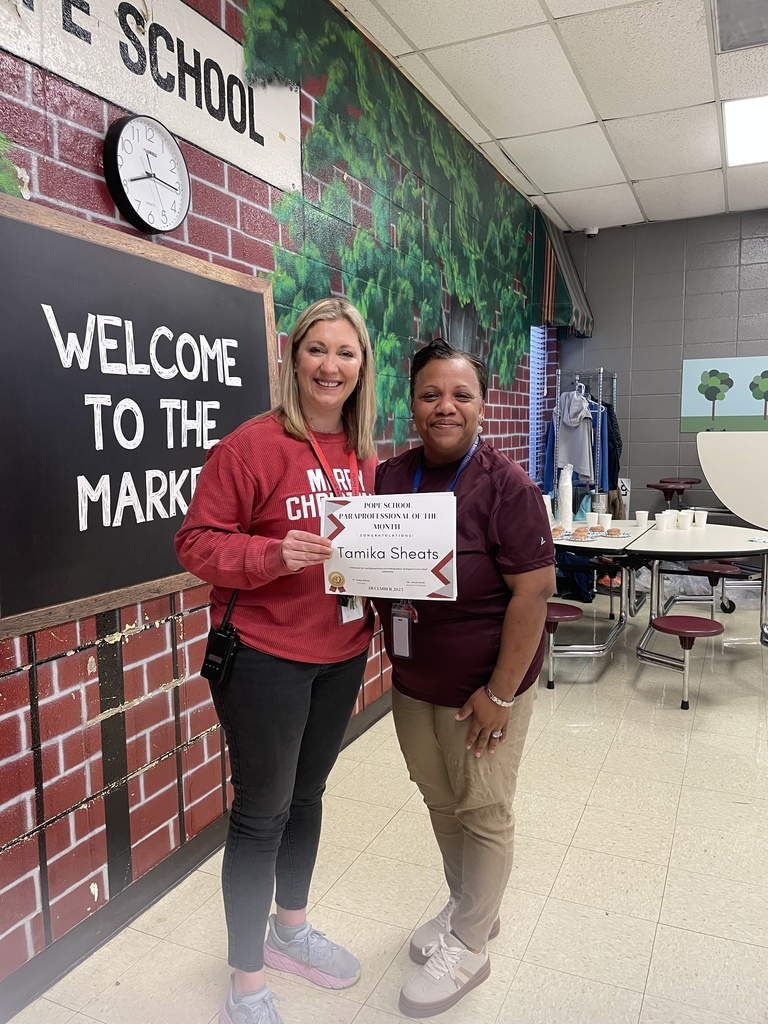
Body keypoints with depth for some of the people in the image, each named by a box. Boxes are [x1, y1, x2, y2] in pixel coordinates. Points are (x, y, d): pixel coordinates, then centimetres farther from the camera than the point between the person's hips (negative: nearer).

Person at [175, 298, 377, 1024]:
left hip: (342, 656, 6)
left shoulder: (363, 455, 5)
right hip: (265, 658, -6)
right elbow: (197, 543, -13)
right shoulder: (252, 444, -15)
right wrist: (275, 555, -28)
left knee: (307, 795, 22)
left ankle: (290, 929, 47)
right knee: (261, 813, 7)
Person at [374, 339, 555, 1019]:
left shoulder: (507, 487, -19)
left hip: (484, 684, -5)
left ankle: (468, 948, 35)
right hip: (411, 682, 6)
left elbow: (533, 591, -19)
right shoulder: (389, 477, -2)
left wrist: (500, 693, -18)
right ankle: (469, 907, 48)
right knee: (440, 801, 21)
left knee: (483, 813, 12)